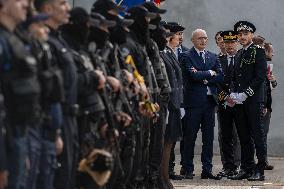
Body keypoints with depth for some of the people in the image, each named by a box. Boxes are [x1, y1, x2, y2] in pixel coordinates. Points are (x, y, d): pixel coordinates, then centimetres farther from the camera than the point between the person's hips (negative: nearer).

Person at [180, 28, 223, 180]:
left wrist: (204, 78, -9)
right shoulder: (186, 56, -2)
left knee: (209, 137, 6)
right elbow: (193, 75, -16)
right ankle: (188, 169, 6)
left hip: (210, 100, 5)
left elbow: (220, 77, 4)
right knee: (190, 137, 0)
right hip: (194, 100, -5)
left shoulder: (212, 57, 15)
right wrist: (210, 73, -3)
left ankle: (207, 169, 10)